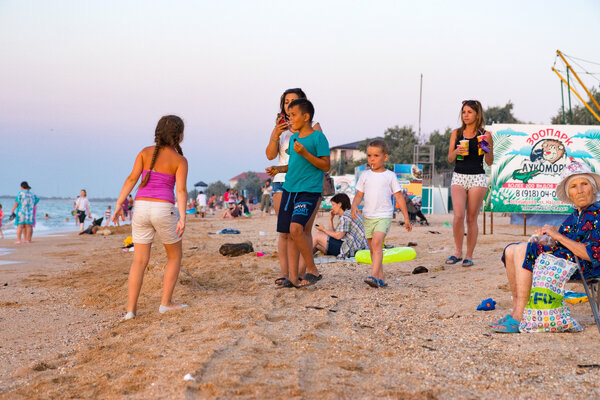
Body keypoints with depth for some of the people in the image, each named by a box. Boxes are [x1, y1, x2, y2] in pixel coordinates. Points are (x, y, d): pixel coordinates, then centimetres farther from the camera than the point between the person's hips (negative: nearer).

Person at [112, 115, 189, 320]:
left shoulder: (145, 152, 8)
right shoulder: (180, 160, 0)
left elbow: (132, 178, 0)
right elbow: (181, 190, -12)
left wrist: (118, 205, 1)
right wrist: (182, 218, -19)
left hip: (141, 208, 3)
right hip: (163, 210, -3)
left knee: (140, 261, 8)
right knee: (174, 256, 17)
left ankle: (131, 309, 0)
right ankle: (166, 303, 15)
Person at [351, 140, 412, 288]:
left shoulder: (390, 176, 2)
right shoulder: (365, 175, 8)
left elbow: (399, 196, 5)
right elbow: (359, 194, 9)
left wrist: (406, 217, 5)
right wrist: (354, 206, -13)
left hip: (384, 216, -4)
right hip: (368, 216, 4)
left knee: (377, 243, -23)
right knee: (373, 248, 7)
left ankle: (373, 276, -30)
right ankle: (381, 279, 15)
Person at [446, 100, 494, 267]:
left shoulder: (485, 134, 2)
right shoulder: (456, 133, 9)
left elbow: (490, 162, 5)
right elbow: (450, 158, 10)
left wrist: (487, 150, -14)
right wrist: (457, 151, -11)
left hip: (477, 178, -1)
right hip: (458, 177, 2)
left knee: (472, 218, 1)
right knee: (458, 216, -12)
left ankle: (469, 255, 10)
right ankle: (458, 252, 3)